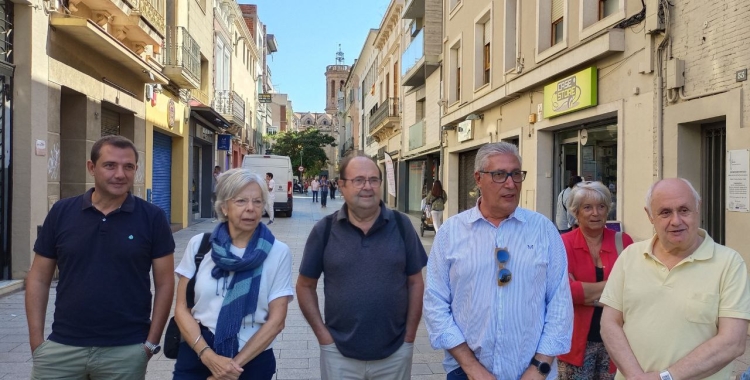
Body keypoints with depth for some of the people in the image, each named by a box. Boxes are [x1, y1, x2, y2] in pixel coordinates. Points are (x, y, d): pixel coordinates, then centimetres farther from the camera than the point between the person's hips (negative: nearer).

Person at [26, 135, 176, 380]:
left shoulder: (152, 218, -5)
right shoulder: (61, 212, 1)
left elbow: (164, 283, -2)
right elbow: (39, 278, 6)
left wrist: (152, 342, -5)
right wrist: (36, 340, 1)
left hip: (126, 351, -1)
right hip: (62, 347, 2)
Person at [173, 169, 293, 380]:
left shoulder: (278, 253, -8)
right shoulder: (199, 245, -4)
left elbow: (276, 320, -8)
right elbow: (182, 309, -2)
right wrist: (208, 356, -14)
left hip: (252, 361, -1)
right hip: (196, 357, 1)